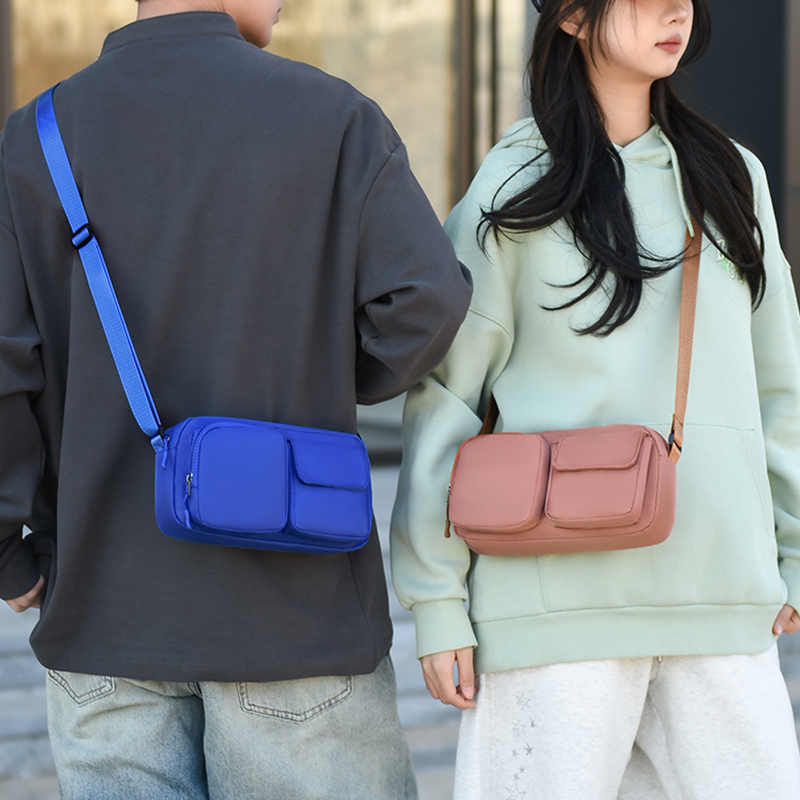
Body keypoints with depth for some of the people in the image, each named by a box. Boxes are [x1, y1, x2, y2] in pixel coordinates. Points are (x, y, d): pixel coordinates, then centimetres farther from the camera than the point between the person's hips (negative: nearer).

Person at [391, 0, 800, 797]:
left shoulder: (732, 177, 14)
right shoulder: (512, 193, 0)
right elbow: (441, 402, 0)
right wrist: (436, 599, -4)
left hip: (721, 596, 4)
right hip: (557, 597, -4)